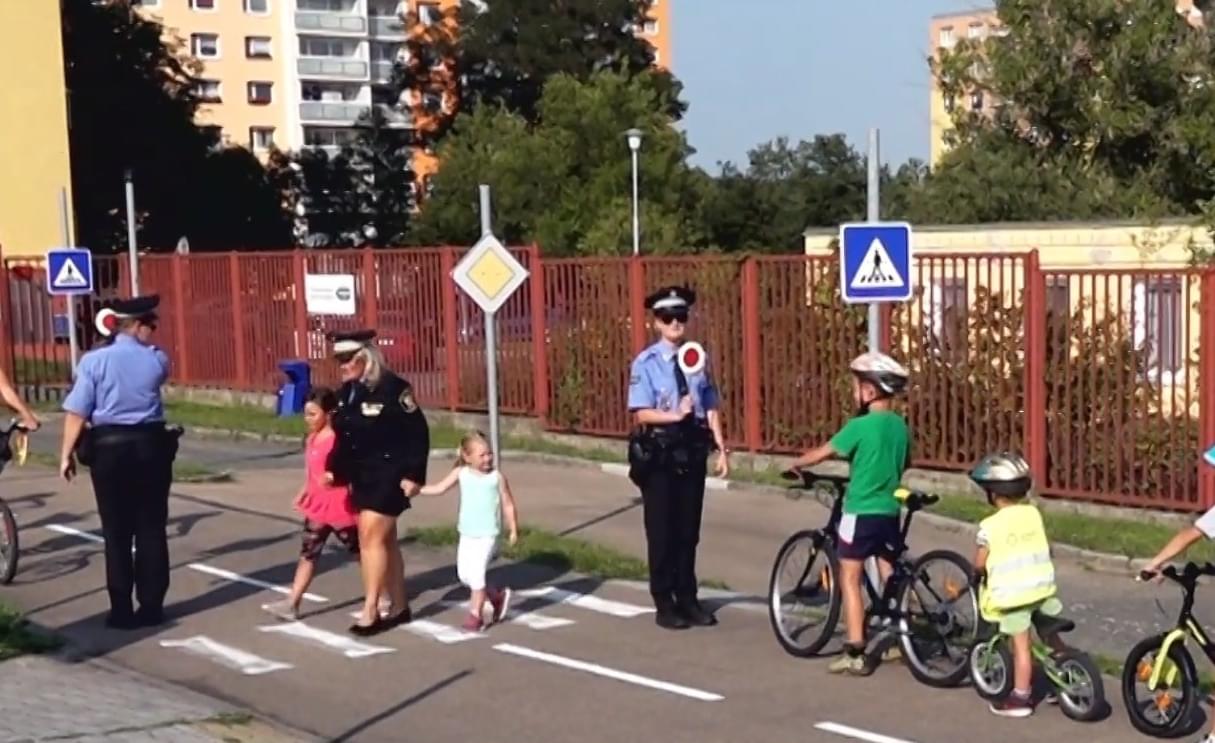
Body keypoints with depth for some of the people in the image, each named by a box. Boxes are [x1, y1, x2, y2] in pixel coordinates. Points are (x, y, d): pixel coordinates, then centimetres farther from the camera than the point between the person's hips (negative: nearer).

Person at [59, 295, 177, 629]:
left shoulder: (94, 360, -6)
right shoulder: (157, 360, 0)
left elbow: (77, 413, -9)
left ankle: (122, 610, 7)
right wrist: (144, 346, 20)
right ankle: (151, 607, 10)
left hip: (109, 448, -1)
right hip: (150, 445, 1)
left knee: (117, 532, 5)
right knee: (152, 529, 8)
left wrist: (67, 454, -3)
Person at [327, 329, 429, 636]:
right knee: (384, 540, 14)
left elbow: (418, 433, -14)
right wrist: (336, 471, 4)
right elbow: (343, 436, 15)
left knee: (371, 538, -11)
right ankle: (399, 607, 23)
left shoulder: (392, 388, -16)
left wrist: (413, 475, -17)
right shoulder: (346, 392, 7)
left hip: (388, 476, -8)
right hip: (361, 478, 8)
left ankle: (370, 612, -6)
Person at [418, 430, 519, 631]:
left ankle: (476, 614, 0)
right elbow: (439, 488, 2)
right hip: (467, 534, 5)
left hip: (488, 535, -5)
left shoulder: (497, 477, -6)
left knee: (476, 572, -12)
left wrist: (513, 529, -4)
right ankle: (498, 596, 28)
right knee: (464, 574, 7)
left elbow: (508, 505, -2)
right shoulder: (461, 473, 1)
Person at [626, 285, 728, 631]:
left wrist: (721, 448, -4)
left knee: (689, 528, 12)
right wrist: (675, 415, -25)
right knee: (662, 530, 5)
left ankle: (687, 599, 25)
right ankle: (664, 604, 16)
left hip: (692, 450, 3)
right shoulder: (646, 363, -7)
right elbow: (641, 413, -12)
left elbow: (711, 408, 2)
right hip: (659, 452, -3)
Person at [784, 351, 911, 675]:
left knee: (850, 580, 0)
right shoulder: (900, 426, 5)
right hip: (889, 512, 6)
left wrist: (795, 465, 11)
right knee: (891, 579, 16)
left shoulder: (860, 426, -14)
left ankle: (855, 653, -3)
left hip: (861, 513, -6)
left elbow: (822, 453, -6)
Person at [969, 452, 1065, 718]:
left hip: (1011, 592, -5)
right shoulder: (1033, 514, 4)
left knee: (1021, 645, 1)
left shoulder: (990, 526, -11)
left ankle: (1020, 697, 8)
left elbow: (980, 563, -7)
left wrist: (979, 575, 14)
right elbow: (1045, 548, 12)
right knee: (1051, 637, 20)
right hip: (1043, 585, 5)